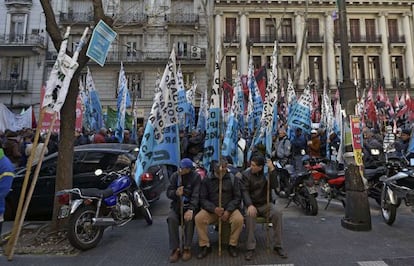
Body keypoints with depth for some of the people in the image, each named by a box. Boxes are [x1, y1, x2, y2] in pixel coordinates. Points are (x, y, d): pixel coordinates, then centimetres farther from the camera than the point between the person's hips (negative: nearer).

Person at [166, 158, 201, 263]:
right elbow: (168, 192, -1)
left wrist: (191, 209, -32)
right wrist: (175, 193, -25)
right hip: (176, 205, 2)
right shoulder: (175, 175, 0)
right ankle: (175, 249, -15)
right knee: (171, 219, -27)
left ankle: (187, 248, -13)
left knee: (189, 219, -31)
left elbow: (196, 195, -18)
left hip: (190, 205, -2)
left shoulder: (196, 177, -9)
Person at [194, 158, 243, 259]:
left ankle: (232, 245, -3)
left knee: (239, 219, -29)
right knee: (198, 218, -25)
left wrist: (228, 211, -16)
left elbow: (237, 197, 0)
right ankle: (205, 246, -5)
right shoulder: (206, 180, -1)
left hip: (229, 209, 0)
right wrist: (214, 209, -20)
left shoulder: (233, 179, 1)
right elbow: (203, 199, -2)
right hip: (211, 210, 0)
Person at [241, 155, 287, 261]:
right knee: (250, 215, -33)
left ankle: (278, 246, -12)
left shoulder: (267, 172, 0)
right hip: (252, 204, -1)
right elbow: (245, 191, -14)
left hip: (266, 203, 2)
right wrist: (250, 205, -30)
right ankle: (250, 248, -22)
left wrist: (272, 169, -23)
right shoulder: (246, 174, -4)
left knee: (277, 213, -27)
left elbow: (274, 186, -16)